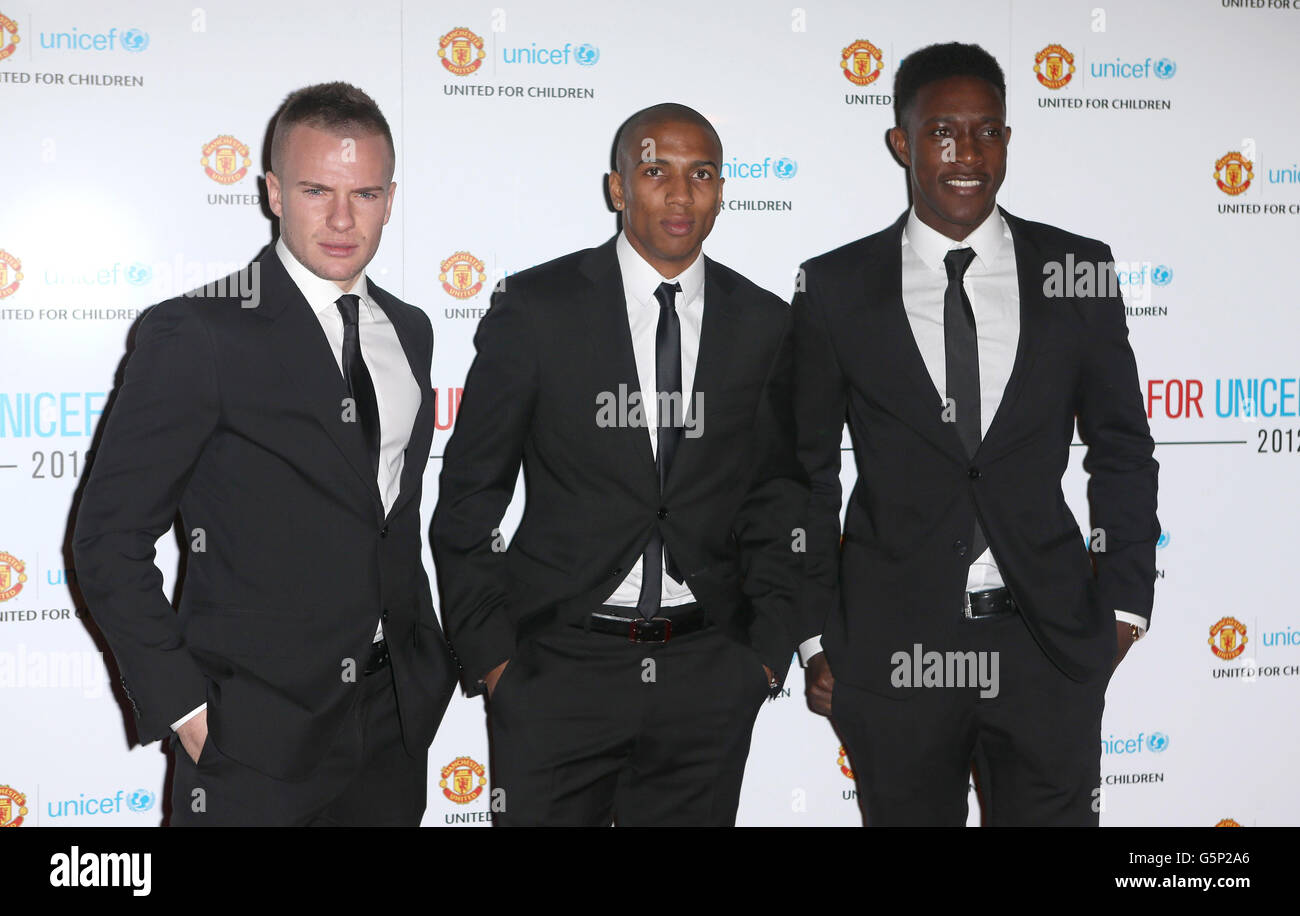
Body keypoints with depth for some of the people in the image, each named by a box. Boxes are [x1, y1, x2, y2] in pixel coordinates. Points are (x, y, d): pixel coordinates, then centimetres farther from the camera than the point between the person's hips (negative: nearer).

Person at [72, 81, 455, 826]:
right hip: (254, 737, -5)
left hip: (398, 717, 6)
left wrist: (428, 660, 11)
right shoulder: (196, 334, -12)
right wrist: (181, 707, -13)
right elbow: (110, 537, -11)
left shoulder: (410, 331, 8)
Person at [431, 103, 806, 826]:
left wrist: (769, 648, 4)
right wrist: (490, 655, -4)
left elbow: (778, 498, 10)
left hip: (709, 676, 2)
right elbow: (469, 497, -1)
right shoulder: (535, 308, -3)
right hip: (557, 665, -2)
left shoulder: (764, 324, 4)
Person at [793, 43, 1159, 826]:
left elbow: (1122, 450, 7)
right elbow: (809, 472, 3)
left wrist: (1124, 602, 2)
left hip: (1049, 640, 1)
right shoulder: (836, 287, -1)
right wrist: (817, 637, 1)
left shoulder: (1076, 269, 1)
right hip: (893, 645, 0)